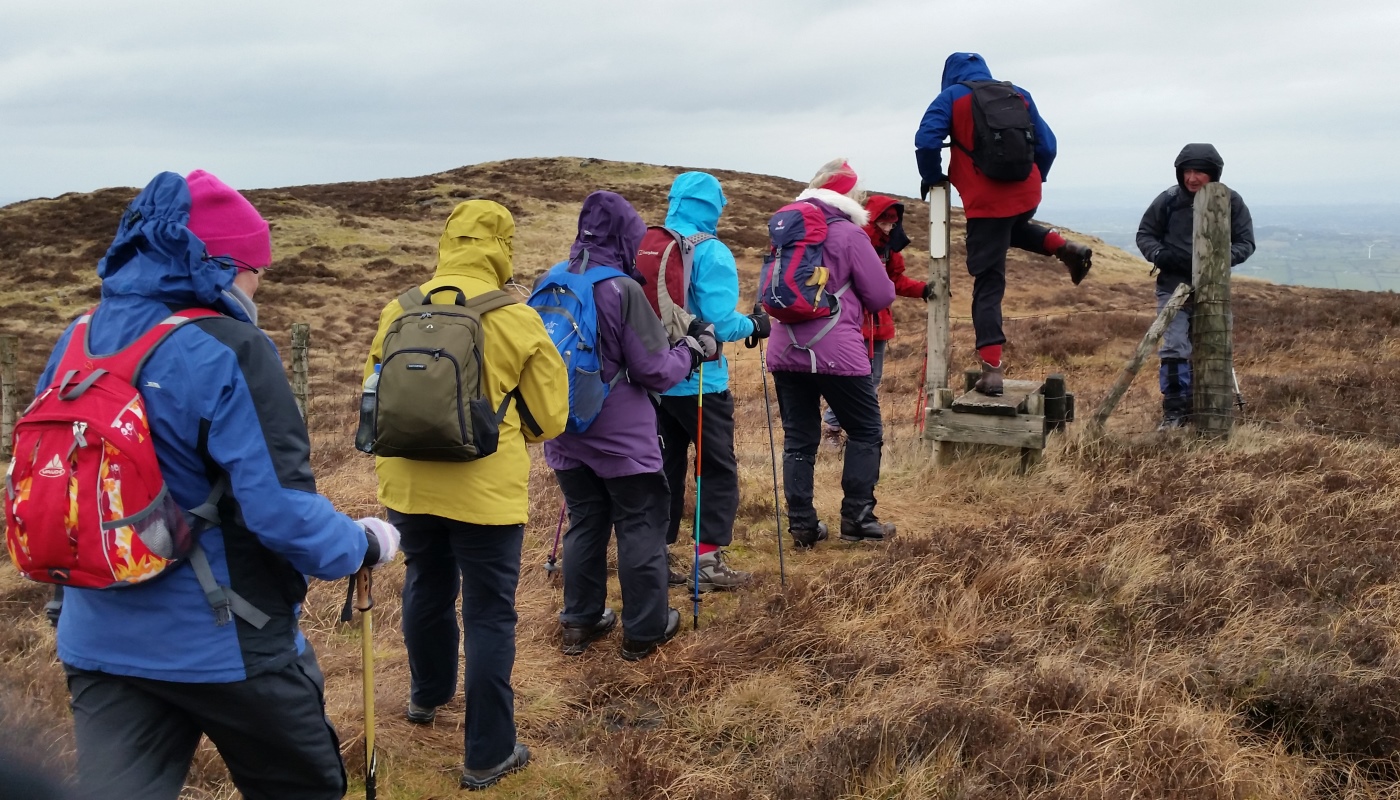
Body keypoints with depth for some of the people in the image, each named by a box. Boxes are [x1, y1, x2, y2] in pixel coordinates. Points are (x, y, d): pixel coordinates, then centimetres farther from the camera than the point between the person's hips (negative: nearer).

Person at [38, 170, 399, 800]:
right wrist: (364, 545, -5)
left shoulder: (76, 342, 3)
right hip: (225, 643, -5)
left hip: (99, 641, 5)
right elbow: (281, 511, -23)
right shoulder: (228, 351, -19)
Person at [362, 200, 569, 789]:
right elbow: (549, 417, -3)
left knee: (426, 588, 26)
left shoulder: (397, 312, -1)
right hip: (485, 491, -4)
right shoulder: (517, 321, -10)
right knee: (489, 615, 6)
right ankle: (487, 755, 12)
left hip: (408, 484, 4)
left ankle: (427, 696, 48)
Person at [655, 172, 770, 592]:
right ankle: (709, 561, 6)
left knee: (666, 464, 16)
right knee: (719, 468, 7)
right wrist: (754, 325, -1)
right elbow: (721, 323, -19)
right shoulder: (711, 253, -14)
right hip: (698, 380, -6)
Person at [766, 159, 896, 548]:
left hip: (786, 351, 5)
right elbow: (881, 296, -5)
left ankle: (802, 524, 11)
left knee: (798, 439, 10)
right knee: (866, 433, 10)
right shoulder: (848, 233, -8)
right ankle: (857, 519, 9)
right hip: (836, 351, -5)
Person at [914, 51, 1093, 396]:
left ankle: (992, 368, -8)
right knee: (1012, 228, 39)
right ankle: (1064, 247, 13)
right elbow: (1047, 146, 12)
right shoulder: (1019, 95, 14)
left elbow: (926, 141, -11)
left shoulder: (951, 96, 2)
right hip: (1027, 197, 4)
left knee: (988, 284, 1)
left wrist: (932, 178, 5)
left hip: (985, 202, -4)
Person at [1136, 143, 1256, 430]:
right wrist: (1159, 254, -16)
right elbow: (1145, 234, 4)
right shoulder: (1169, 199, -5)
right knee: (1175, 346, -11)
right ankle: (1175, 409, -5)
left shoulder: (1232, 201, -3)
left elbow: (1246, 243, 1)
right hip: (1173, 286, -1)